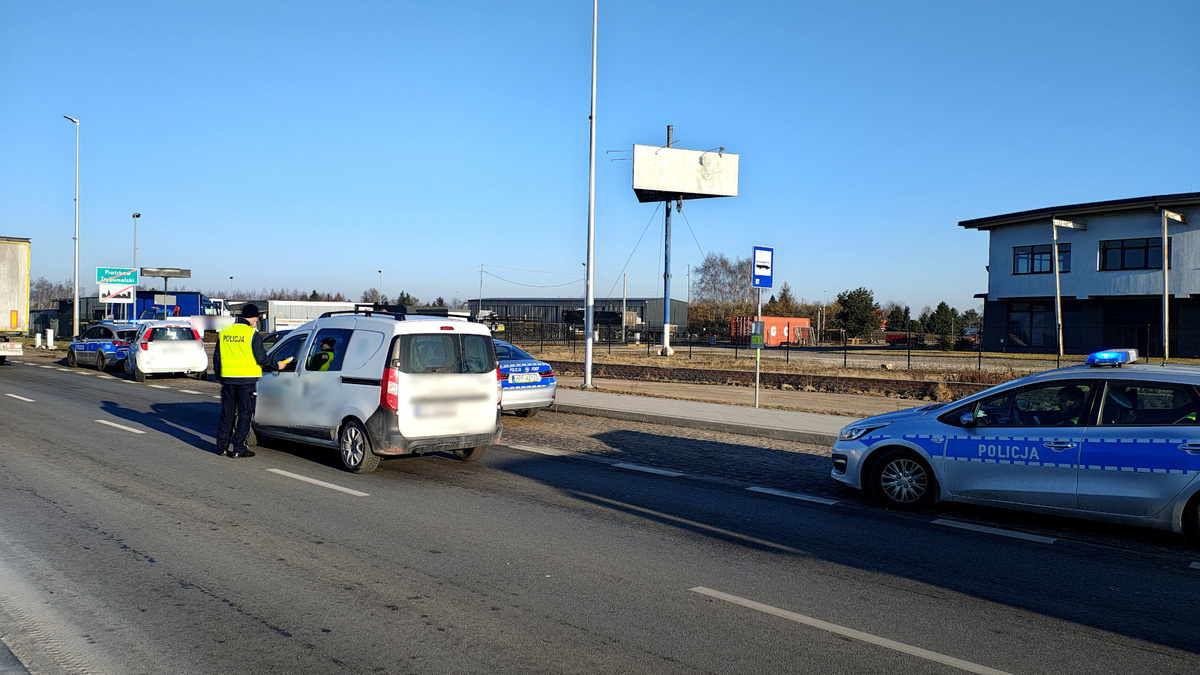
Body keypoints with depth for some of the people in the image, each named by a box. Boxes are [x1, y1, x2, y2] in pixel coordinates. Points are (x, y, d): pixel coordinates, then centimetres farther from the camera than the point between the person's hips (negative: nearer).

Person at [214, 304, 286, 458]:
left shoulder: (223, 332, 8)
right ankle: (238, 448, 1)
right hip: (247, 378, -5)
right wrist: (276, 366, 3)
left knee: (226, 413, 14)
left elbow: (216, 356, 14)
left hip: (228, 378, 5)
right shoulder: (252, 334, -9)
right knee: (245, 414, 1)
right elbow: (261, 358, -11)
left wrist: (218, 374, 26)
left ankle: (222, 446, 17)